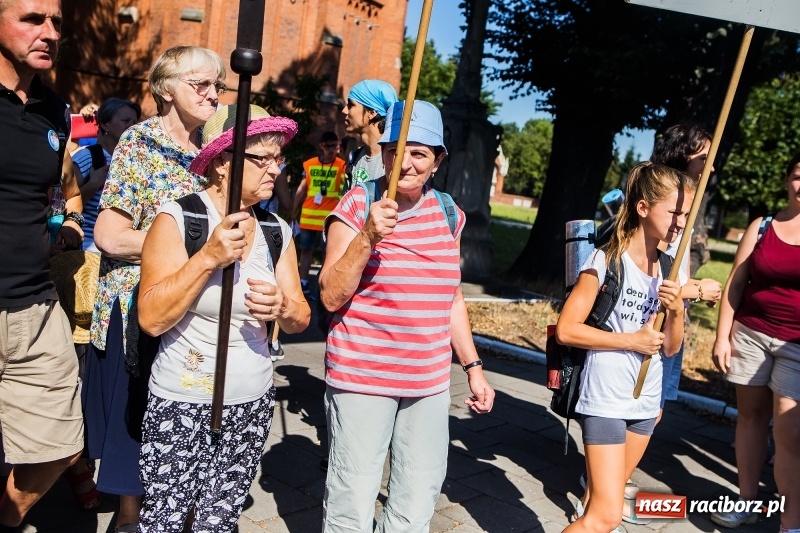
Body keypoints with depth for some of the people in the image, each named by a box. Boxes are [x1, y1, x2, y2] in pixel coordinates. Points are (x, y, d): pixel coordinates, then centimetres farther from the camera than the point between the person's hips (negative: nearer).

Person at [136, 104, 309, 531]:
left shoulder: (277, 231, 3)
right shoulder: (177, 219, -11)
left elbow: (301, 319, 7)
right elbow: (151, 318, -17)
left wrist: (282, 307, -15)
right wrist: (209, 257, -25)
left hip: (253, 404, 4)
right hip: (183, 406, -4)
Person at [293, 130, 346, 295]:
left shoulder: (342, 165, -3)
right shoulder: (309, 164, 7)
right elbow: (301, 190, 12)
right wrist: (293, 212, 11)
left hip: (329, 217, -4)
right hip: (308, 216, 4)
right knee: (305, 249, 10)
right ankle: (303, 282, 20)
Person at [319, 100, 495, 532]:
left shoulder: (448, 213, 8)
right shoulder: (358, 205, -7)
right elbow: (331, 298, -11)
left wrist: (473, 367, 14)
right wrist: (367, 237, -23)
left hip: (430, 383, 5)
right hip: (362, 379, -5)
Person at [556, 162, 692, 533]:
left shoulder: (668, 267, 5)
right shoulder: (607, 261, -14)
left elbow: (671, 348, 8)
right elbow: (566, 329, -14)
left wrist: (676, 310, -10)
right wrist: (631, 340, -15)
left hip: (646, 400, 7)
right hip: (606, 399, -6)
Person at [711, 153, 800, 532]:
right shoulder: (761, 227, 6)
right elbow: (734, 285, 7)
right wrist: (722, 335, 3)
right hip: (749, 334, 3)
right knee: (750, 416, 11)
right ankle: (747, 500, 23)